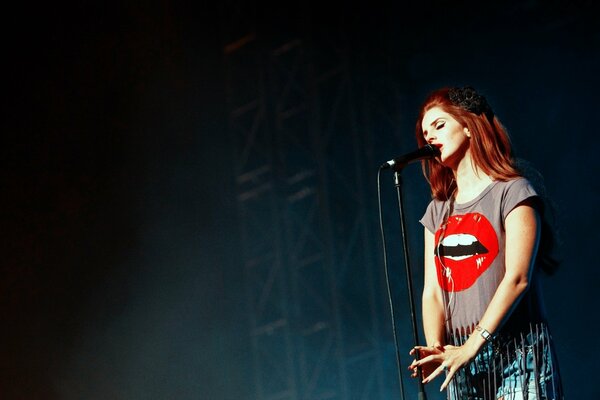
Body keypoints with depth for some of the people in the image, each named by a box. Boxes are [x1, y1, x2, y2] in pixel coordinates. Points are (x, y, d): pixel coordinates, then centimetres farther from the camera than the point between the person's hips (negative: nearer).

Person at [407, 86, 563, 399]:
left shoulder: (511, 192, 0)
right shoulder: (437, 211, 18)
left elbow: (517, 278, -11)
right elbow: (432, 290, 9)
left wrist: (472, 347, -17)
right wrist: (435, 349, -10)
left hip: (515, 353, -5)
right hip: (462, 360, 5)